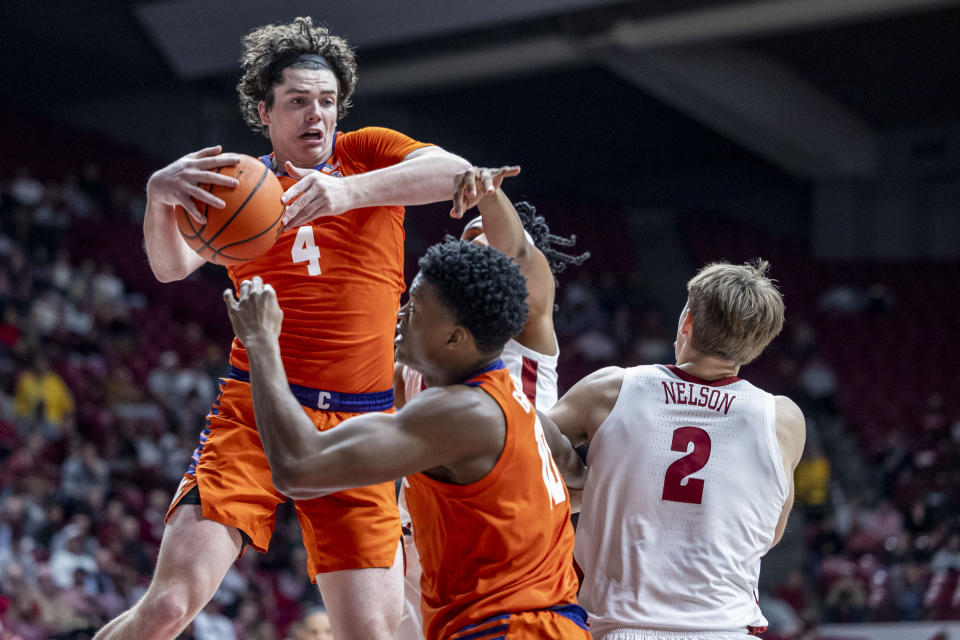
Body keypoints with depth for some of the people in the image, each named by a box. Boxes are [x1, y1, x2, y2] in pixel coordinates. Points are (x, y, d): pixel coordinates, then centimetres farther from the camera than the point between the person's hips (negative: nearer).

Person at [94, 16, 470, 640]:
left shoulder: (366, 154, 10)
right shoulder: (237, 183, 11)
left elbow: (456, 172, -10)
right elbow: (172, 266, -6)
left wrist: (350, 191, -26)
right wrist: (160, 195, -28)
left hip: (358, 425, 1)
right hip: (256, 410, 0)